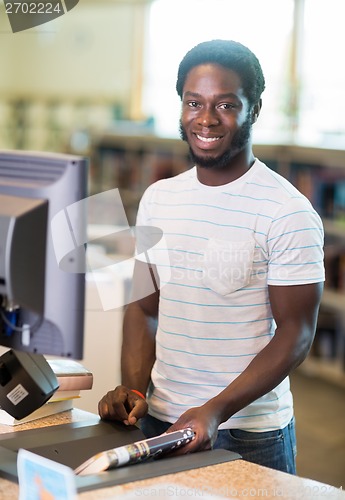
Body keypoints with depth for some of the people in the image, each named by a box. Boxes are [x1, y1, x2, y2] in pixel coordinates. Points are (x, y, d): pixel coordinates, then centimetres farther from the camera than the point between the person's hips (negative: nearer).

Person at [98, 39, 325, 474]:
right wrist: (133, 390, -5)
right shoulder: (157, 199, 5)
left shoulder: (288, 212, -12)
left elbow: (295, 332, -14)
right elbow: (144, 307, 10)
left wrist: (215, 411, -22)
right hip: (158, 422, 5)